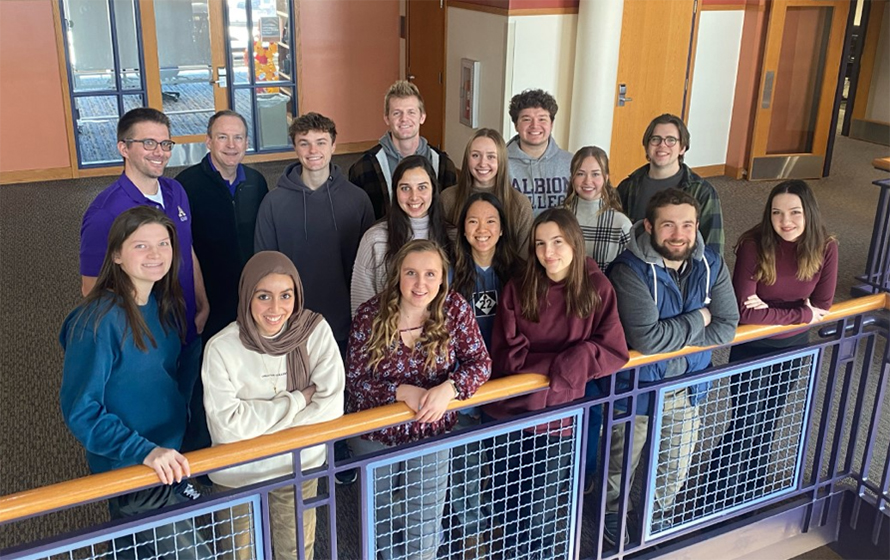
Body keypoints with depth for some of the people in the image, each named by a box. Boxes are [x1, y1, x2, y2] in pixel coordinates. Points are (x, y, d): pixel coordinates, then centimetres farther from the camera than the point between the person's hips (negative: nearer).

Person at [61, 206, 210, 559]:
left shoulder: (166, 304, -2)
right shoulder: (98, 321, -23)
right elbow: (80, 410, -21)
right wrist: (144, 451, -29)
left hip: (172, 460, 6)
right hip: (128, 472, -6)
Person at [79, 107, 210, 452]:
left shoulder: (176, 193, 0)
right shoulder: (105, 213, -21)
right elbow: (92, 289, -14)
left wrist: (203, 306, 6)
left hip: (188, 334, 6)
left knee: (192, 415, 22)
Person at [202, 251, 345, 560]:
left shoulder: (316, 330, -15)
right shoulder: (221, 348, -20)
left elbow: (331, 406, -17)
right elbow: (226, 427, -25)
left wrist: (257, 423, -19)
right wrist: (299, 399, -20)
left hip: (299, 465, 2)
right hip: (239, 474, -1)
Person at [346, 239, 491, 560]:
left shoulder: (455, 309, -14)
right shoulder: (370, 315, -16)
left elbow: (480, 362, -11)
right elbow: (353, 379, -14)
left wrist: (448, 388, -30)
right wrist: (402, 391, -29)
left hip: (431, 432, 0)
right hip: (375, 433, 0)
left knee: (425, 524, 11)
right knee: (381, 516, 22)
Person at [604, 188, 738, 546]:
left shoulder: (711, 265, -8)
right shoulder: (630, 271, -26)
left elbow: (726, 328, -13)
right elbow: (646, 339, -33)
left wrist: (670, 335, -22)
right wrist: (698, 319, -20)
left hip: (686, 386, 5)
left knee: (676, 466, 24)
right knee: (622, 463, 17)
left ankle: (658, 512, 52)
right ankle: (610, 512, 47)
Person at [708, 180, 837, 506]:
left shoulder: (825, 248, -15)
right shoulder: (754, 246, -26)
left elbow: (822, 305, -11)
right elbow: (745, 312, -29)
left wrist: (771, 309, -23)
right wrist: (800, 313, -23)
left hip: (794, 347, 4)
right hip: (752, 348, -4)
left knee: (767, 424, 20)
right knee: (745, 426, 0)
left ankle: (752, 494, 41)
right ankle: (717, 500, 20)